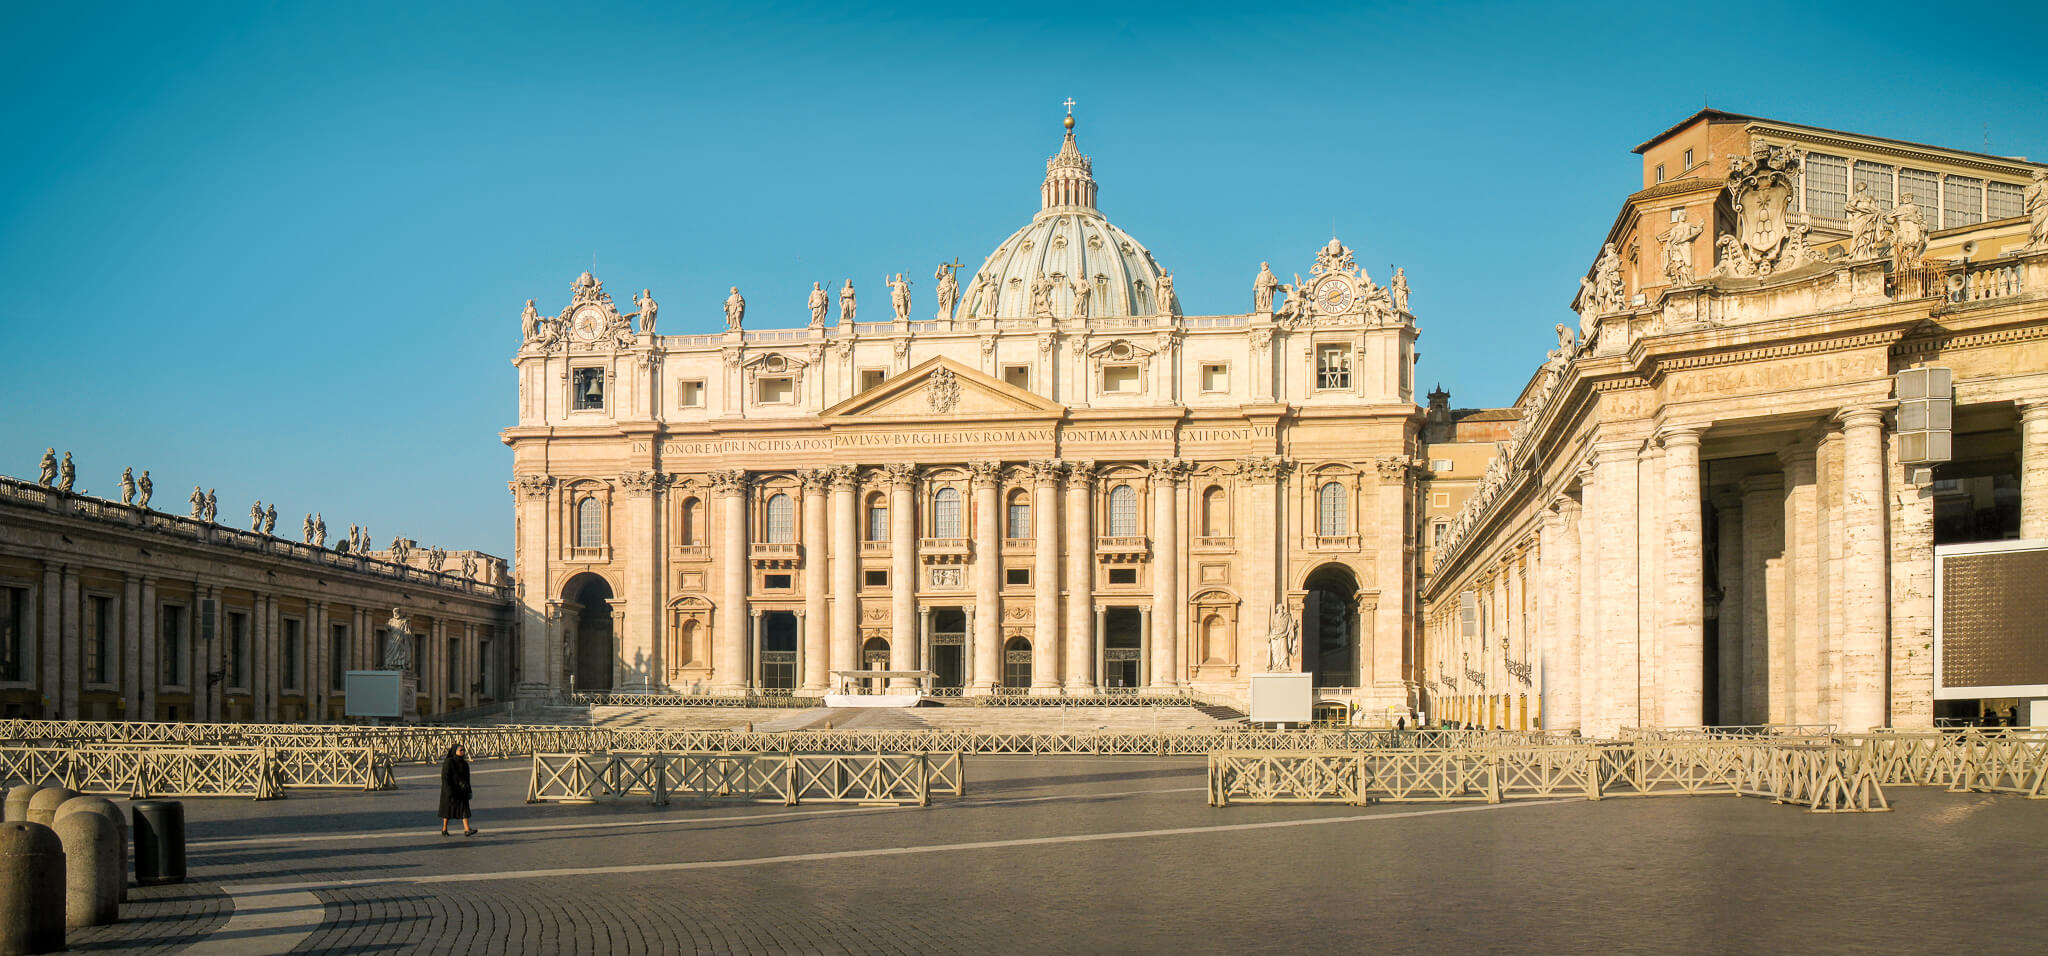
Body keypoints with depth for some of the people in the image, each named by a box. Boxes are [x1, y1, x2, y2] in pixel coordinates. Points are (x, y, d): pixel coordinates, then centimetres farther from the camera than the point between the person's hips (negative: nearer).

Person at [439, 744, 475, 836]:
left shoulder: (464, 764, 9)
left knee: (464, 808, -4)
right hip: (450, 789, -5)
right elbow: (445, 776, -15)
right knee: (448, 808, 5)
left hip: (462, 790, 5)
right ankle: (444, 829, 21)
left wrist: (469, 791, 15)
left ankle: (467, 830, -11)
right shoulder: (448, 762, -11)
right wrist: (449, 790, -22)